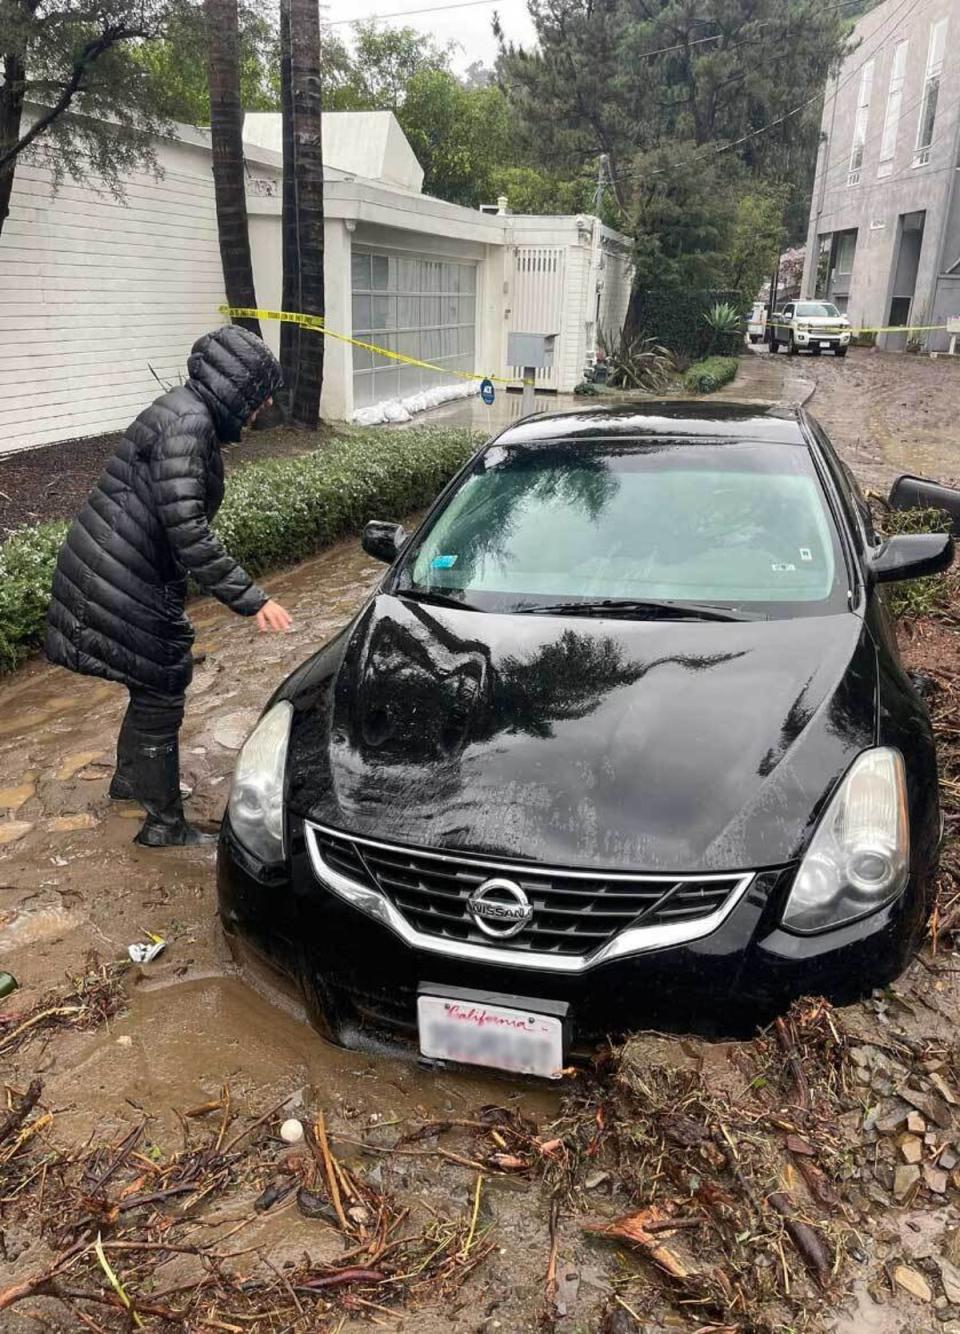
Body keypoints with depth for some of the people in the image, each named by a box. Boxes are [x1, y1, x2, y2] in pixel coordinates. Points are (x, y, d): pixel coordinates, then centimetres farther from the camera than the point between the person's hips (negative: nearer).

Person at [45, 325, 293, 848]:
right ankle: (165, 824, 15)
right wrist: (249, 597, -28)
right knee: (160, 693, 1)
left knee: (157, 681, 23)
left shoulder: (187, 414, 11)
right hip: (120, 585, -10)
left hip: (118, 574, 10)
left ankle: (129, 777, 44)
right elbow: (186, 528, -29)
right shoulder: (188, 422, -20)